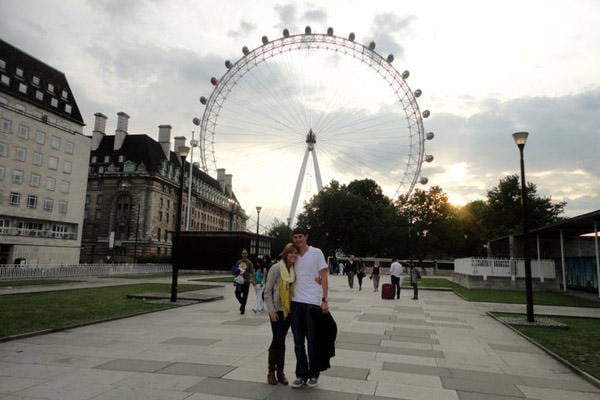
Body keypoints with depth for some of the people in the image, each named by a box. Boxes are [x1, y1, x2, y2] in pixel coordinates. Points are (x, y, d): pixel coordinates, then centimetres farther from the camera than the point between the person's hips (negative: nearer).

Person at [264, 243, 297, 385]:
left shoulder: (295, 269, 2)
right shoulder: (276, 268, -13)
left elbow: (294, 288, 10)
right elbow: (267, 291, -10)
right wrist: (271, 311, -12)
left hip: (288, 310, 4)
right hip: (277, 310, -4)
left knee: (281, 341, 11)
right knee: (277, 340, -3)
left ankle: (280, 372, 21)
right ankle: (271, 372, 14)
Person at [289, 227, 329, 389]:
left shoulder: (316, 253, -1)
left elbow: (324, 277, -3)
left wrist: (324, 300, -10)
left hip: (312, 302, -4)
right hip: (296, 302, 4)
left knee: (312, 341, 6)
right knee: (298, 342, 8)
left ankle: (313, 374, 21)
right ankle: (301, 375, 19)